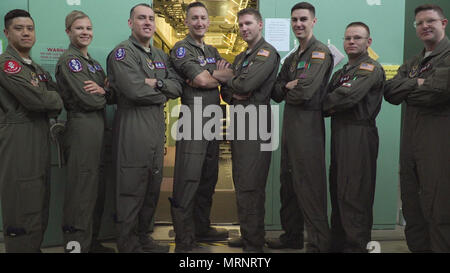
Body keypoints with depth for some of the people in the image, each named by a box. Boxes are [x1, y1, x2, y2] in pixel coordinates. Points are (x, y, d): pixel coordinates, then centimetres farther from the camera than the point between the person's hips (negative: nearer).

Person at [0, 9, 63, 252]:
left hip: (40, 142, 9)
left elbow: (57, 98, 17)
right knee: (22, 214, -5)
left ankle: (35, 248, 25)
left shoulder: (36, 68, 21)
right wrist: (57, 100, -2)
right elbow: (35, 98, -19)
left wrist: (52, 107, -4)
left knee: (39, 211, 14)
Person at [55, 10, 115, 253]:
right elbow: (88, 100, -19)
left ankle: (92, 242, 28)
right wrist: (104, 93, 0)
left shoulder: (93, 63, 18)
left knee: (97, 190, 15)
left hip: (98, 128, 9)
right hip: (81, 129, -9)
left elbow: (113, 95, 9)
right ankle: (77, 244, 8)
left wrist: (102, 91, -11)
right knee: (82, 193, -3)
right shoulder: (68, 60, -9)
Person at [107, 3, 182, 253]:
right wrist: (162, 95, -2)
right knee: (132, 189, -3)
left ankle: (143, 237, 27)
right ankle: (128, 244, 10)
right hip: (133, 127, -8)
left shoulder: (160, 56, 20)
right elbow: (134, 90, -18)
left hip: (157, 127, 8)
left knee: (153, 187, 13)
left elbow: (177, 87, 9)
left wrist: (157, 84, -10)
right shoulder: (122, 52, -5)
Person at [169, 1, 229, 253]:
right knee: (188, 180, -8)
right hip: (193, 117, -8)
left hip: (213, 119, 8)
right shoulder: (181, 49, -2)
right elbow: (203, 79, -14)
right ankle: (184, 241, -1)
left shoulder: (213, 51, 21)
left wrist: (208, 78, -10)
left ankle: (202, 228, 27)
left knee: (209, 178, 13)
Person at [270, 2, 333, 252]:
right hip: (290, 123, 9)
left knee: (309, 187, -7)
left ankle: (320, 243, 2)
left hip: (308, 123, -9)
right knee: (288, 182, 15)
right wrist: (287, 87, -7)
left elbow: (305, 92, -20)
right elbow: (276, 93, 12)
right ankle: (292, 235, 28)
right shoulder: (292, 59, 19)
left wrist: (287, 92, -1)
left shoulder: (320, 53, -8)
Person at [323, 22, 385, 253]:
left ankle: (357, 246, 2)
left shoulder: (372, 69, -5)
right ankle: (338, 244, 25)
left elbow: (347, 96, -20)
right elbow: (326, 99, 14)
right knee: (338, 192, 13)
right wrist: (331, 108, -8)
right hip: (339, 135, 9)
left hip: (359, 136, -9)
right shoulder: (340, 73, 22)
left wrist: (326, 104, -3)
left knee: (354, 195, -8)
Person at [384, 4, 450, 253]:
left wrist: (407, 90, -3)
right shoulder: (411, 64, 20)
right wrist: (418, 83, -10)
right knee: (411, 204, 12)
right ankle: (417, 246, 24)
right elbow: (390, 92, 5)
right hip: (411, 139, 7)